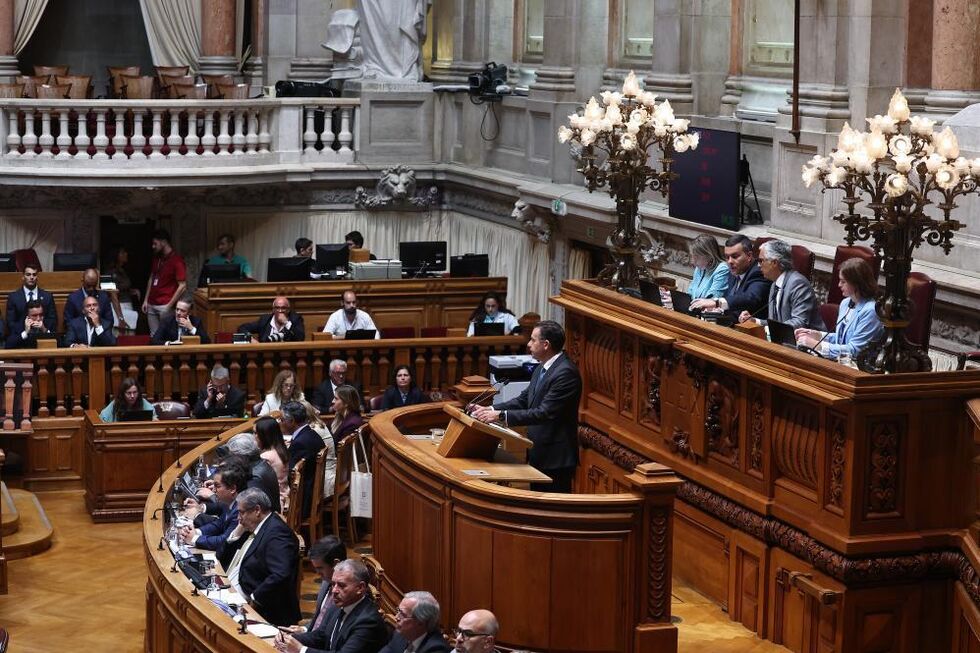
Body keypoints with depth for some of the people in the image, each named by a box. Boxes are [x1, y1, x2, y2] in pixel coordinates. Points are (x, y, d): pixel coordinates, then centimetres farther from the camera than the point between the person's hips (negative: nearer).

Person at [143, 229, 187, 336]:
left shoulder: (176, 261, -11)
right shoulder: (156, 258, 12)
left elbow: (182, 286, -13)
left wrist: (170, 305, -16)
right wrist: (146, 300, 14)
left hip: (165, 306, -7)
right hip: (151, 306, 7)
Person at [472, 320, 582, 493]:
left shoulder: (565, 372, -21)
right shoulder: (542, 369, 10)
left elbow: (545, 413, -27)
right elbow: (523, 399, 14)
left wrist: (501, 415, -27)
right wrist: (491, 410, 1)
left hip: (555, 458, -10)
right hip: (538, 453, 10)